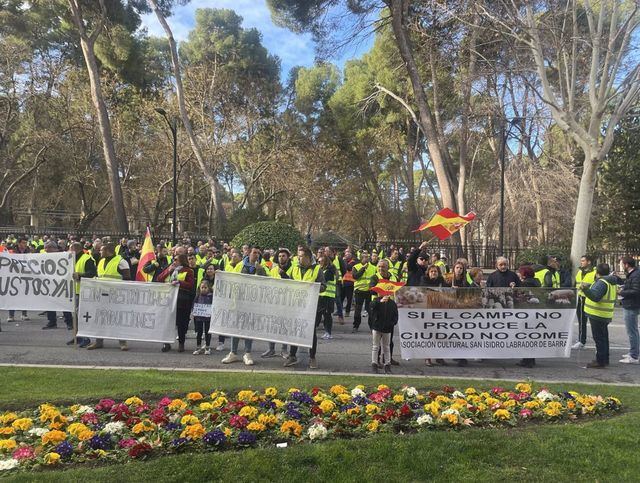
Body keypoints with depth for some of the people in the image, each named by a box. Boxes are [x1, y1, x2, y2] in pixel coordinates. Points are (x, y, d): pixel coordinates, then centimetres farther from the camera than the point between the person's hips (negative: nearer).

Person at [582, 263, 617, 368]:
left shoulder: (601, 283, -19)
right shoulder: (611, 282, 13)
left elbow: (595, 297, -30)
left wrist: (585, 289, -42)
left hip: (597, 315, -10)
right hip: (605, 315, 10)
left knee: (599, 338, -5)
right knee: (603, 337, 18)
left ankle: (600, 362, -2)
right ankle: (605, 360, 27)